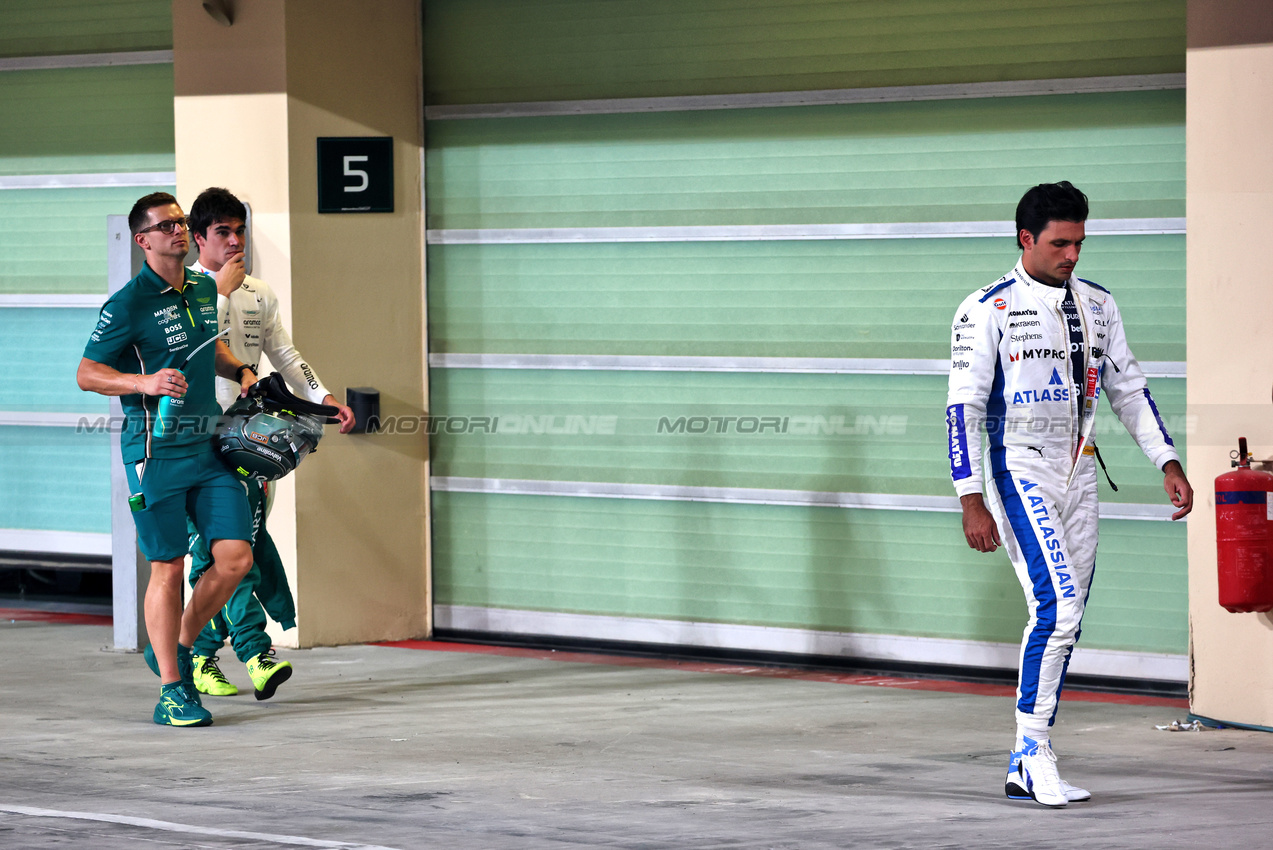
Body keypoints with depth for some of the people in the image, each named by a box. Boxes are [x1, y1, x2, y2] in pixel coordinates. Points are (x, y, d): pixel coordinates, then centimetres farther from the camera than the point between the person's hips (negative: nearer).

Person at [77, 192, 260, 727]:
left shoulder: (204, 290, 11)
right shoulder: (129, 303, -10)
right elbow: (86, 373, -10)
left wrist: (239, 371, 12)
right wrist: (146, 383, -25)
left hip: (209, 445, 6)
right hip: (156, 450, -6)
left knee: (235, 558, -2)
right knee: (168, 568, -3)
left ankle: (176, 648, 20)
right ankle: (171, 689, 6)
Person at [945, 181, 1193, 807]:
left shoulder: (1097, 305, 10)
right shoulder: (987, 310, -8)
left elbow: (1128, 389, 17)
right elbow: (963, 407, -10)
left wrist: (1168, 463, 7)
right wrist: (971, 501, -16)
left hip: (1078, 474, 6)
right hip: (1019, 471, -6)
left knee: (1064, 619, 5)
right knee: (1058, 604, -20)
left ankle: (1025, 768, 11)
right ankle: (1035, 750, -12)